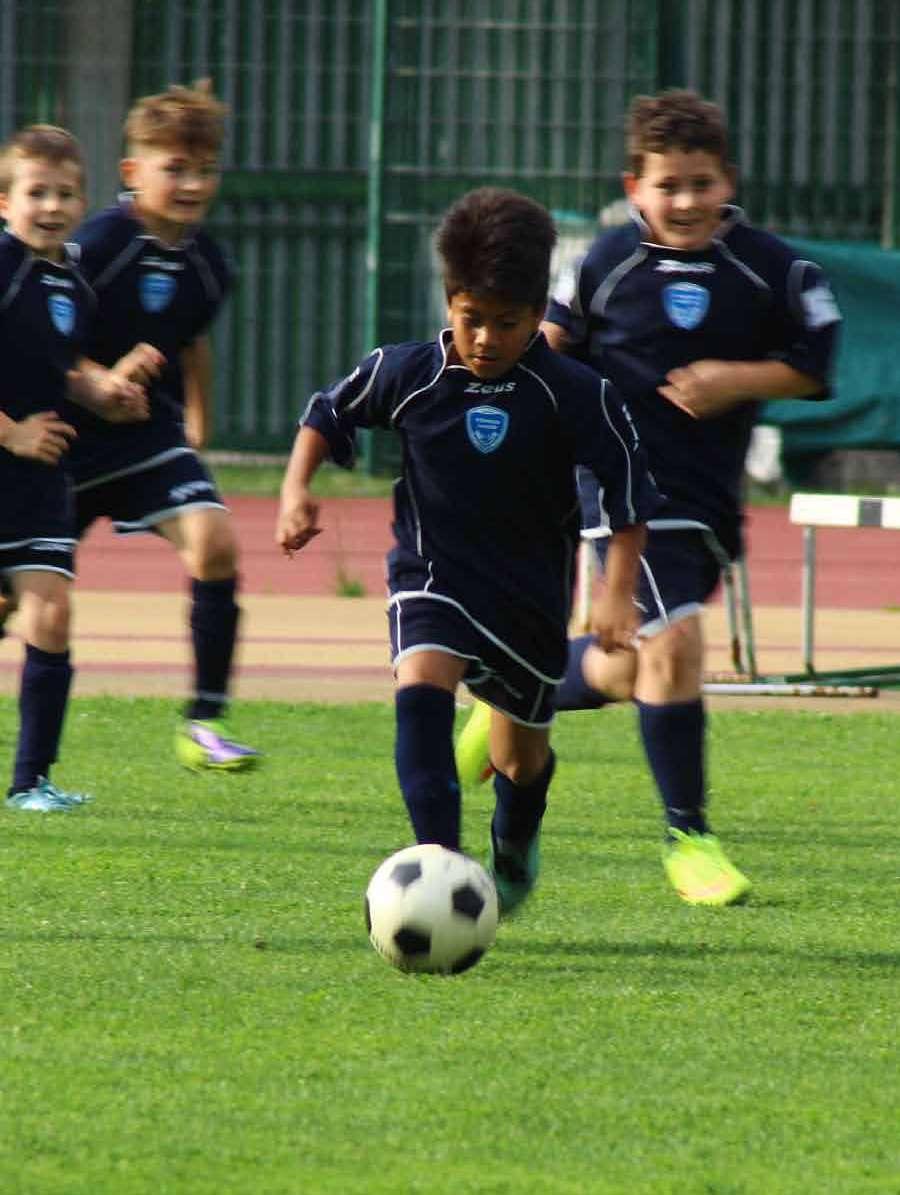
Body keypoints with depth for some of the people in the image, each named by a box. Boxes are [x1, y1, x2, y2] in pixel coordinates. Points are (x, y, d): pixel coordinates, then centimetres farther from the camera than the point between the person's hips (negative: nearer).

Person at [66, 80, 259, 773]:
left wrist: (197, 430, 22)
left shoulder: (206, 264, 2)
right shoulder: (97, 246, -16)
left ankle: (204, 722, -13)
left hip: (152, 433, 4)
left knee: (214, 541, -18)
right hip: (74, 432, -4)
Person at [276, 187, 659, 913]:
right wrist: (296, 490, -7)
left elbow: (630, 496, -7)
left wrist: (619, 594, -14)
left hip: (530, 585, 1)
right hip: (432, 573, -1)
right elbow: (329, 415, 8)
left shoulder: (574, 396, -14)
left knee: (521, 750, 16)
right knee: (421, 684, -30)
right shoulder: (409, 375, -10)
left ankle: (516, 842, 51)